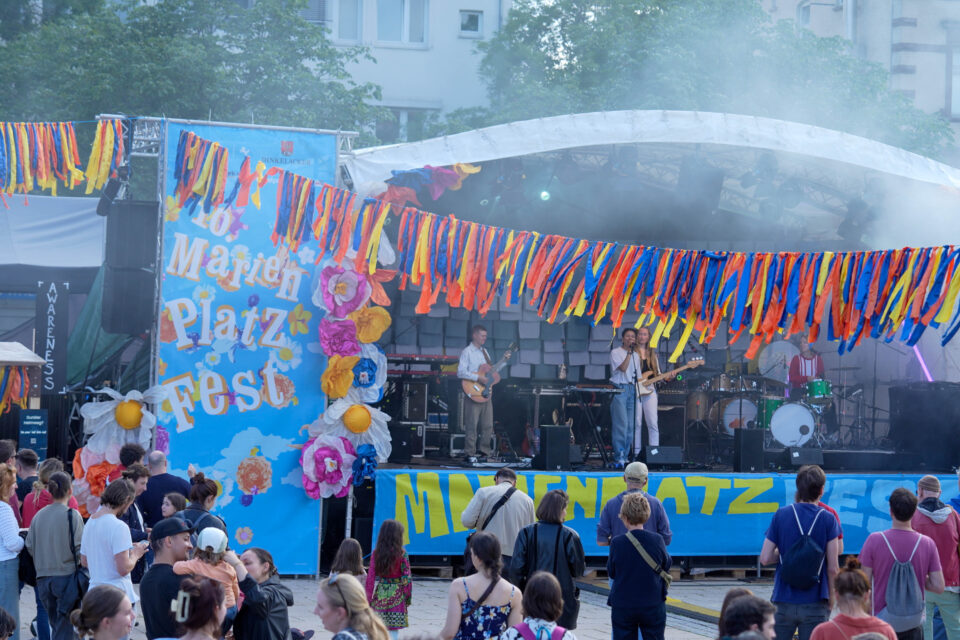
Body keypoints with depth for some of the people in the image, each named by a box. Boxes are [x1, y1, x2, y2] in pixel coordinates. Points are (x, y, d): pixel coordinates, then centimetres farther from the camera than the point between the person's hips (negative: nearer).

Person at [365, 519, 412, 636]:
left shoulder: (376, 553, -1)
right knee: (393, 630, -1)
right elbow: (406, 577, -7)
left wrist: (369, 597, 9)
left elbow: (370, 577, 2)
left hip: (380, 593, 3)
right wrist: (408, 596, 4)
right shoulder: (402, 553, -9)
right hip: (396, 595, -3)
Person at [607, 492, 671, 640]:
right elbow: (667, 565, 4)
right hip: (653, 606, 1)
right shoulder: (656, 541, -10)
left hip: (622, 607, -1)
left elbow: (611, 572, -1)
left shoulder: (617, 543, -12)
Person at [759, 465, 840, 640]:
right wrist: (831, 599, 8)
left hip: (784, 602, 1)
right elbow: (833, 568, -5)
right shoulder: (828, 519, -5)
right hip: (815, 604, -1)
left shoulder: (781, 515, -1)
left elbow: (765, 558, -3)